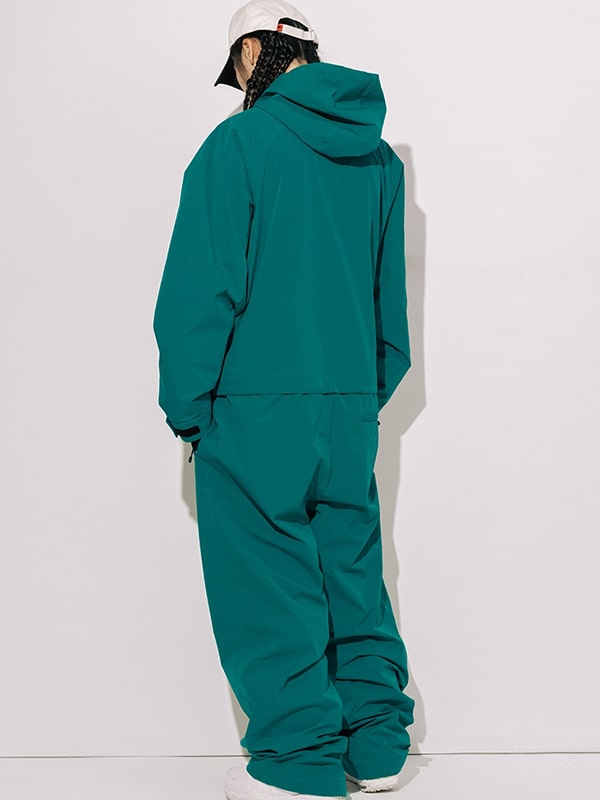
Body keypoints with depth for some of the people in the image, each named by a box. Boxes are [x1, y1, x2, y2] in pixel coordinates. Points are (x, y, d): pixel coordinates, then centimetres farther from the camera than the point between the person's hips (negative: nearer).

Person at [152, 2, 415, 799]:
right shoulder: (379, 157, 11)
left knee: (269, 583, 2)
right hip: (351, 406, 6)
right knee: (352, 569, 15)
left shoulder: (239, 143, -9)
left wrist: (187, 403, -5)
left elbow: (202, 288, -12)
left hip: (255, 407, -6)